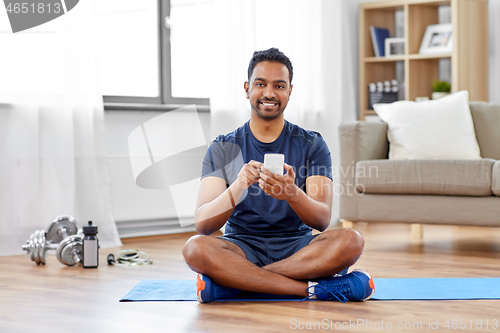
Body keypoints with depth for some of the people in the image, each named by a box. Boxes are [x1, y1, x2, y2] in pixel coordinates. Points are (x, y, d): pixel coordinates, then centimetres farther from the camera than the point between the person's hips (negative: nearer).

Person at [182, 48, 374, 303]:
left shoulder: (312, 145, 3)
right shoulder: (223, 149, 3)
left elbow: (322, 220, -10)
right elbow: (203, 225, -11)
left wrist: (292, 193, -32)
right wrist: (237, 187, -31)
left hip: (297, 247, 1)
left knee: (351, 241, -30)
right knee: (195, 248, -33)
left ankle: (233, 281, -26)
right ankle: (314, 288, -29)